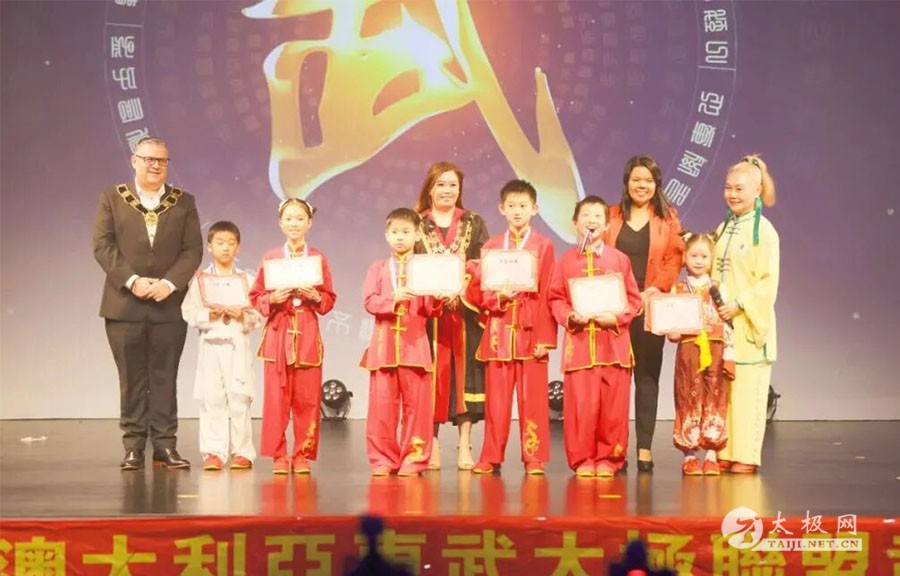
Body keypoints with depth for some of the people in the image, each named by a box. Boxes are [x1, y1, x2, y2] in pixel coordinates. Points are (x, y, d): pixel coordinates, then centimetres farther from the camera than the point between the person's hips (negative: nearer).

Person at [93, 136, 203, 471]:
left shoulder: (184, 202, 9)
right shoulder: (112, 198, 6)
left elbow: (193, 250, 1)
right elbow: (102, 245, -2)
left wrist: (169, 283, -13)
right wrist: (131, 280, -14)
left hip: (169, 305, 1)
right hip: (124, 304, -1)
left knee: (165, 378, 3)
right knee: (132, 379, 3)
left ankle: (165, 446, 6)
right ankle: (133, 447, 8)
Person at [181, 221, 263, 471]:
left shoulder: (247, 279, 8)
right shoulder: (200, 279, 6)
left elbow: (258, 314, 3)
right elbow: (189, 312, -1)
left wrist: (242, 316, -15)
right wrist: (209, 315, -16)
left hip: (238, 345, 0)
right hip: (211, 344, 0)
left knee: (239, 399, -2)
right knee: (212, 399, -2)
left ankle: (242, 451, 6)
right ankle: (213, 452, 3)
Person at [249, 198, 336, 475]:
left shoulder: (318, 258, 5)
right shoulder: (270, 258, 5)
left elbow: (329, 299, 8)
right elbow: (255, 297, 7)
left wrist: (316, 297, -12)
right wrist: (272, 299, -12)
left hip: (307, 335, 0)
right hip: (278, 332, 0)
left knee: (307, 398, 1)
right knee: (276, 398, -1)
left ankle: (303, 455, 11)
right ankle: (278, 455, 8)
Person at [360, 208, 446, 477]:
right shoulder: (378, 268, 10)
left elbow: (433, 311, 4)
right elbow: (369, 302, -3)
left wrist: (436, 297, -17)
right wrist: (394, 298, -19)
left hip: (415, 342, 0)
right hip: (384, 342, 1)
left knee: (416, 402, -1)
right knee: (382, 403, 0)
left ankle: (413, 458, 6)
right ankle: (383, 459, 8)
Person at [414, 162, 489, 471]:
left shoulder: (475, 224, 11)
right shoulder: (416, 225, 9)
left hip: (465, 313, 1)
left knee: (465, 373, -3)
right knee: (432, 375, -2)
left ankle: (465, 445, 1)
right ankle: (432, 445, 4)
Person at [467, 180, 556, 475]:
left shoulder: (543, 246, 3)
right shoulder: (491, 246, 10)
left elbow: (547, 296, -2)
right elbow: (476, 290, 7)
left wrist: (545, 337, -8)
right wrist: (499, 297, -14)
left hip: (531, 331, -2)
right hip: (498, 331, 2)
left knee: (533, 397, -1)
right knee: (496, 398, 4)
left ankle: (534, 457, 5)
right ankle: (491, 457, 11)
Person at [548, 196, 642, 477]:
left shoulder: (619, 259, 6)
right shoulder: (566, 261, 7)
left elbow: (633, 299, 6)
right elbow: (555, 299, 8)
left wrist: (616, 317, -10)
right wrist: (569, 316, -10)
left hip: (613, 342, 0)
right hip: (578, 342, 0)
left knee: (613, 404, 1)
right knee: (580, 403, -2)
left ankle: (608, 459, 12)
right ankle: (582, 460, 9)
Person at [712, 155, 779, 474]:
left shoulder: (763, 230, -7)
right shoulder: (723, 228, 12)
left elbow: (769, 281, -12)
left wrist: (739, 305, -18)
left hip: (748, 323, -6)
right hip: (721, 322, 6)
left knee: (747, 391, -4)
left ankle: (746, 455, 2)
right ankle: (723, 453, 12)